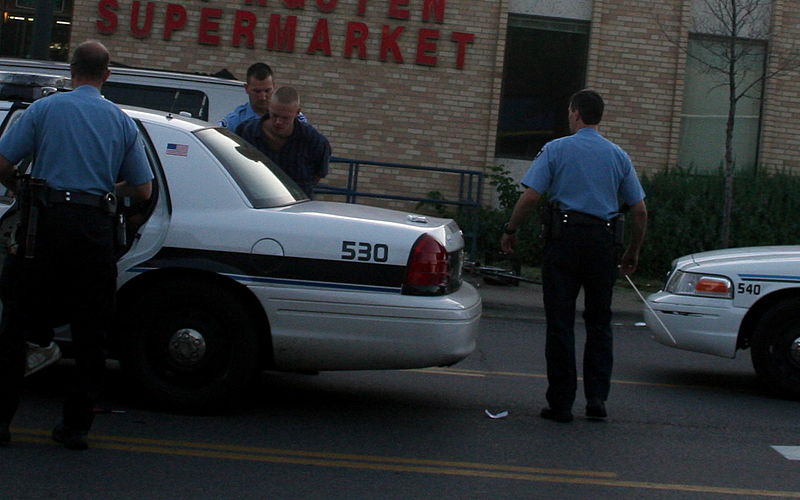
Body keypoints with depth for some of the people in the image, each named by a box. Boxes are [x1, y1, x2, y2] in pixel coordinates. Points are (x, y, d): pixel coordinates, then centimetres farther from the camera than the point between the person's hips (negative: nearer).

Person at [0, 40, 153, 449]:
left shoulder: (44, 109, 2)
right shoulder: (122, 122, 9)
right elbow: (144, 190, 10)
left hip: (47, 221, -2)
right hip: (96, 228, 2)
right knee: (88, 331, 9)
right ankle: (76, 426, 11)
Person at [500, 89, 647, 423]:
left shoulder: (556, 149, 0)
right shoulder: (619, 156, 9)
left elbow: (530, 196, -9)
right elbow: (640, 211, 8)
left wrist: (510, 231, 3)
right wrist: (633, 252, 19)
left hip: (564, 236, -3)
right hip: (603, 240, 3)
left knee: (560, 321, 1)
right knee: (599, 321, 13)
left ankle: (561, 404, 3)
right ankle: (596, 397, 7)